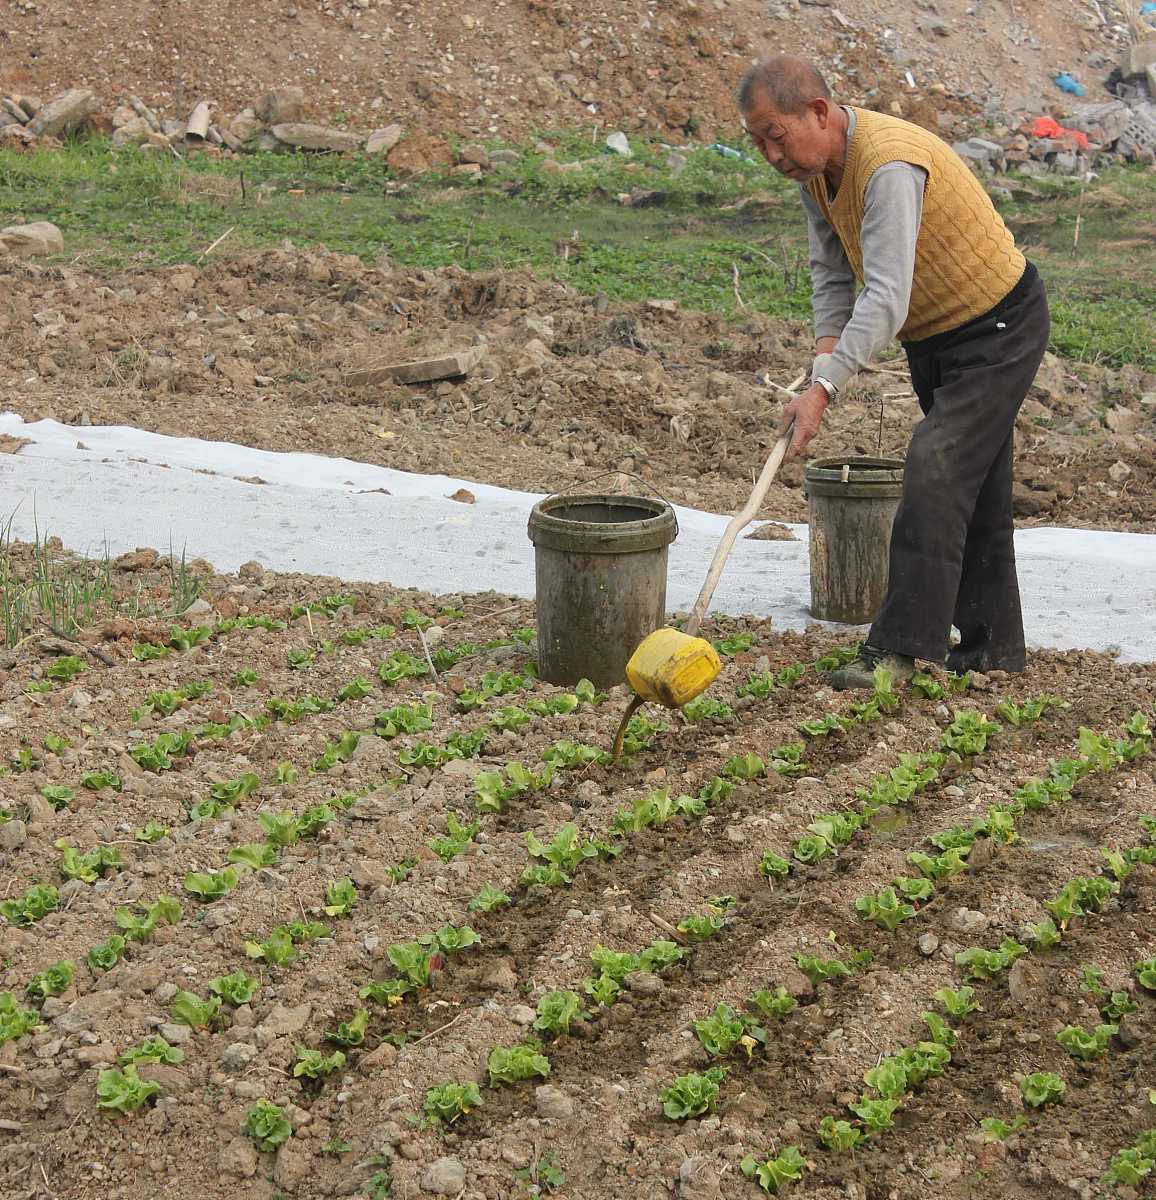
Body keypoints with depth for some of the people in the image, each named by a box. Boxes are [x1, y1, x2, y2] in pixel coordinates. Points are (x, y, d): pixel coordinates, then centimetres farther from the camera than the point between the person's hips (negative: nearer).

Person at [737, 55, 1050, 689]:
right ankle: (992, 646, 22)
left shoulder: (889, 164, -33)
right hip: (933, 336, 10)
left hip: (999, 328, -9)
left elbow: (886, 298, -39)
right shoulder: (814, 163, -3)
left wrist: (824, 388, -43)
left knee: (934, 472, -19)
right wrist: (825, 355, -10)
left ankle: (899, 648, -18)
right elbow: (830, 270, 5)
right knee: (975, 491, 13)